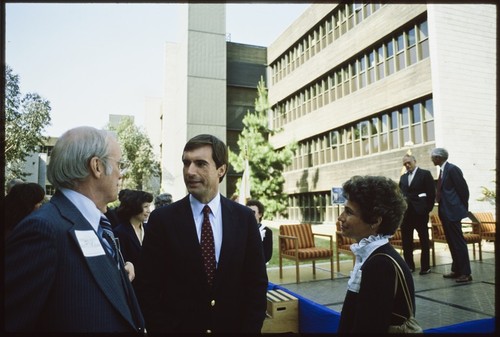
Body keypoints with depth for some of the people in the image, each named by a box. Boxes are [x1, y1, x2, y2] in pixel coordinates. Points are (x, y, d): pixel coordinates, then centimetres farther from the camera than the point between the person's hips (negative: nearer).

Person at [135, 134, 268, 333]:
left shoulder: (244, 218, -7)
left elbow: (256, 283, -3)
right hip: (178, 328, -1)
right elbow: (147, 289, -8)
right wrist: (161, 330, -11)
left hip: (234, 327, 2)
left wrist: (250, 329, -8)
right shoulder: (162, 219, -11)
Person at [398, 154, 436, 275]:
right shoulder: (403, 177, 15)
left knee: (424, 241, 5)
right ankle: (409, 265, 17)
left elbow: (432, 193, -4)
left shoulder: (425, 174, 1)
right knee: (406, 242, 7)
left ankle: (425, 267, 14)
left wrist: (427, 209, -7)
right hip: (406, 213, 5)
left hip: (420, 213, -4)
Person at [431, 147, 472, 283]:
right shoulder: (443, 170, 13)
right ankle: (456, 270, 24)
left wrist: (463, 208, -6)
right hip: (445, 212, 9)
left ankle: (466, 273, 6)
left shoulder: (452, 169, -15)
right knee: (452, 243, 15)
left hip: (453, 211, -9)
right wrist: (441, 204, 12)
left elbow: (463, 189, -15)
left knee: (459, 242, -3)